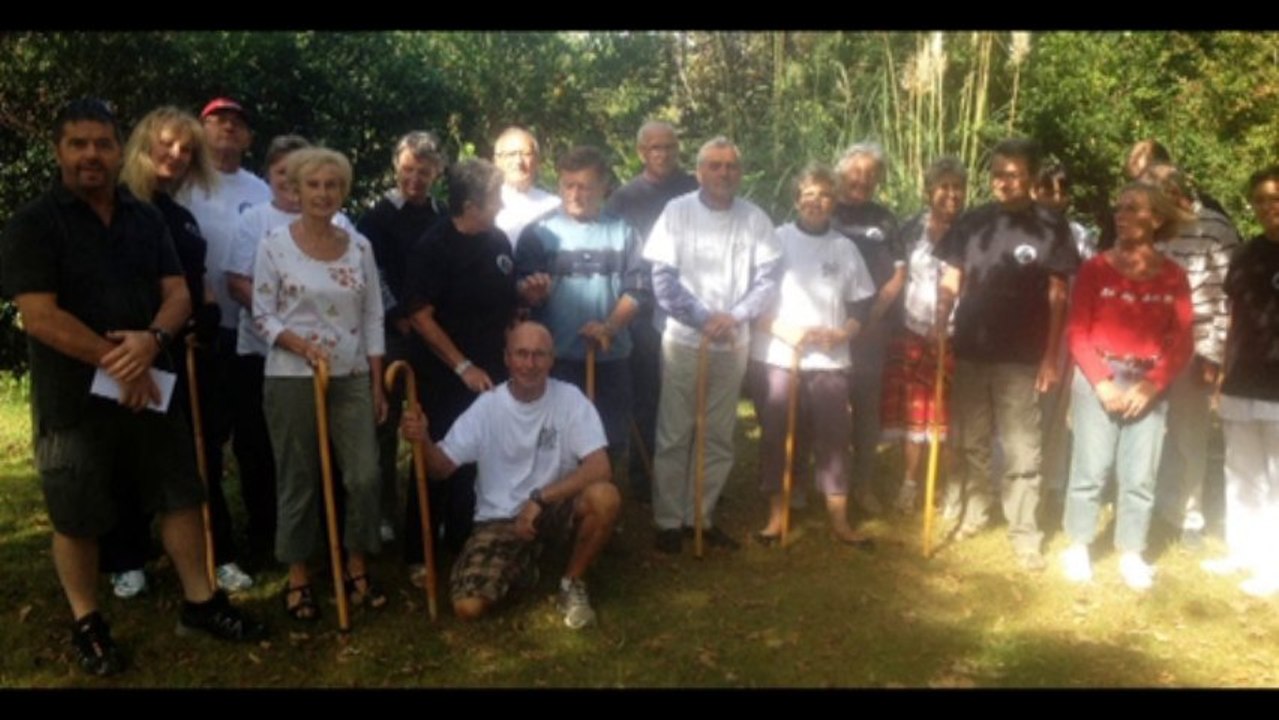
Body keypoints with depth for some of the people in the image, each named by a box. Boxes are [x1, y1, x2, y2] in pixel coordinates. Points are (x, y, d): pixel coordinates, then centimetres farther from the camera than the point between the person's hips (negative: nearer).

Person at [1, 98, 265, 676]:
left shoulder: (146, 219, 7)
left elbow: (178, 293, 2)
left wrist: (154, 338, -19)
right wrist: (118, 362, -17)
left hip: (149, 384, 5)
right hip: (74, 396, -4)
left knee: (181, 495, 10)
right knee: (77, 519, 8)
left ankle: (199, 602, 25)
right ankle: (87, 623, 26)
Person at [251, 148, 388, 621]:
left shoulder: (359, 246, 5)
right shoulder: (274, 244, -4)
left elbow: (373, 319, 8)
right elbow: (261, 317, -4)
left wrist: (377, 384, 5)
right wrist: (300, 344, -22)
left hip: (352, 379, 3)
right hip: (291, 380, -3)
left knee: (365, 476, -2)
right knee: (298, 481, 6)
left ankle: (357, 570, 17)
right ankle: (298, 578, 21)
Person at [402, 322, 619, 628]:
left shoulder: (570, 399, -11)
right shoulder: (487, 406, -7)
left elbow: (599, 467, -21)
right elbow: (443, 467, -6)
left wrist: (540, 498, -28)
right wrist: (423, 441, -28)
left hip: (554, 506, 0)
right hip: (500, 518, 0)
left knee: (605, 497, -33)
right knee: (468, 606, -19)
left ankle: (572, 584, -4)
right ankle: (521, 565, 16)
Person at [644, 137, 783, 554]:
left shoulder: (755, 219, 3)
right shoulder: (677, 211, -3)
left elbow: (769, 276, -1)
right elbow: (662, 276, -7)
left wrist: (735, 316, -15)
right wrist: (703, 318, -14)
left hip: (733, 343, 3)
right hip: (683, 339, -2)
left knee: (719, 437, 10)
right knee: (674, 435, 3)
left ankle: (701, 515, 24)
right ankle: (669, 520, 15)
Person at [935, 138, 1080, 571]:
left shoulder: (1050, 227, -2)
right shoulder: (971, 222, 5)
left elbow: (1058, 298, -2)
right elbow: (950, 284, 8)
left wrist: (1051, 357, -6)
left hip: (1021, 359, -2)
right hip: (969, 352, 3)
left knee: (1022, 452, 2)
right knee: (970, 443, 13)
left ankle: (1024, 533, 11)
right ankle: (972, 512, 28)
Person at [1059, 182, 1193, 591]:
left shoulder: (1173, 277, 3)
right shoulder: (1095, 269, -3)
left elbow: (1181, 342, 2)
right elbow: (1077, 333, -4)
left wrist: (1152, 385, -10)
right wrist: (1102, 382, -13)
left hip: (1148, 385, 2)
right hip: (1098, 380, -2)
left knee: (1139, 476, 7)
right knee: (1090, 469, 1)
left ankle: (1131, 555, 20)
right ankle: (1078, 548, 16)